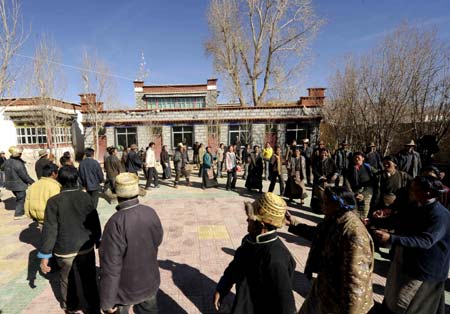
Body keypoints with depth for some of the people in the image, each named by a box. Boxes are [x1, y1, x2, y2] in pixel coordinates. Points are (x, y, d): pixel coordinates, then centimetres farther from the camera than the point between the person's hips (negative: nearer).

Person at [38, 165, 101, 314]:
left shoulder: (54, 201, -16)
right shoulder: (86, 197, -12)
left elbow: (49, 230, -14)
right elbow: (95, 223, -2)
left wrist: (44, 256, -4)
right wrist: (98, 241, 14)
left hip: (65, 249, 0)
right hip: (86, 247, 1)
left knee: (67, 279, 25)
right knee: (89, 278, 18)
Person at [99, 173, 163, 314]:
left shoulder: (116, 223, -31)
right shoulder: (151, 213, -16)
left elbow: (111, 266, -26)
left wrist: (107, 301, -14)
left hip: (125, 288, -4)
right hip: (150, 281, 4)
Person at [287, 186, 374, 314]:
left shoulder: (353, 234, -33)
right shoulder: (333, 221, -6)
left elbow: (355, 277, -30)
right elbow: (317, 234, 14)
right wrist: (294, 223, 8)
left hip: (340, 298, -7)